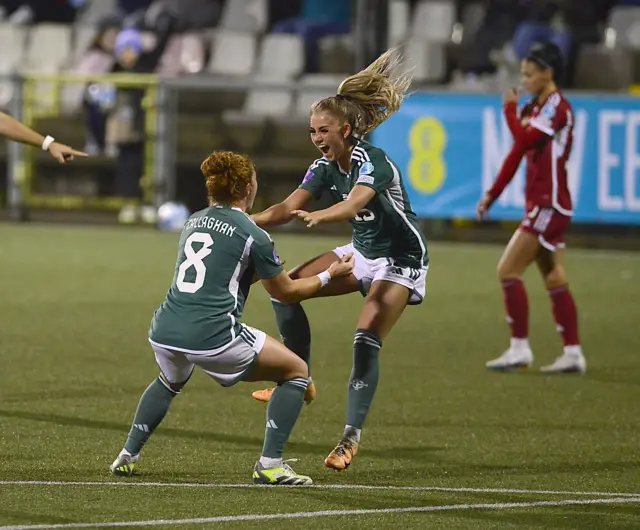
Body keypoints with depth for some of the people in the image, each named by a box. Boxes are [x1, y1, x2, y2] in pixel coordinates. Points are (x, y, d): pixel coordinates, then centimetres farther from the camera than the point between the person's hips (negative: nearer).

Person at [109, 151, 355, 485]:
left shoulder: (193, 222, 17)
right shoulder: (253, 236, -2)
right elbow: (285, 292, 8)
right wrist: (329, 276, 23)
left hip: (164, 330, 7)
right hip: (212, 335, -7)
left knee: (171, 381, 41)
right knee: (296, 372, 10)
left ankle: (128, 455, 33)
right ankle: (270, 464, 1)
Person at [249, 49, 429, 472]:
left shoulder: (373, 162, -26)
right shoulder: (325, 166, -3)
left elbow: (354, 203, -45)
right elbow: (289, 208, -10)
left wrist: (318, 217, -63)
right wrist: (247, 220, -26)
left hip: (402, 259, -8)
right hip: (363, 252, 8)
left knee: (366, 342, -20)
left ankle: (352, 438, -14)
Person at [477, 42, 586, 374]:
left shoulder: (557, 107, -13)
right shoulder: (535, 108, 14)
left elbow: (524, 140, -23)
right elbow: (517, 153, 17)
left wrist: (511, 110, -7)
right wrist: (492, 195, 16)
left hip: (550, 205, -9)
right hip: (541, 205, 9)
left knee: (508, 270, -10)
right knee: (554, 281, 8)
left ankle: (519, 348, -6)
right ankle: (573, 354, 9)